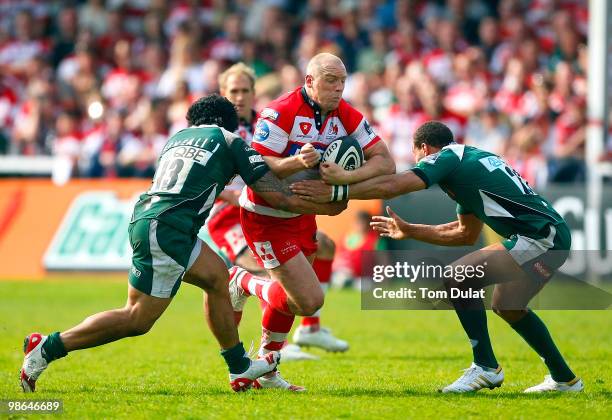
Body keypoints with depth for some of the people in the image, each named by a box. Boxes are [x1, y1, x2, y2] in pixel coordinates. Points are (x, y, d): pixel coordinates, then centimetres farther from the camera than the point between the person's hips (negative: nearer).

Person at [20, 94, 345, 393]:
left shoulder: (179, 136, 24)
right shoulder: (229, 140, 8)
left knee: (217, 277, 20)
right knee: (137, 320, -5)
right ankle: (48, 348, -6)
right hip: (164, 230, -9)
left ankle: (240, 369, 23)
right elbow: (274, 194, 6)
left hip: (145, 218, 9)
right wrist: (322, 207, 17)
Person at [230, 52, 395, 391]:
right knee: (310, 300, -14)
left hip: (301, 215, 7)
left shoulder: (346, 116, -6)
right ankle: (243, 283, 10)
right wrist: (298, 161, -42)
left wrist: (345, 177, -30)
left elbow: (385, 163, -12)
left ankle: (265, 371, 35)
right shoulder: (280, 113, -22)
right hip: (266, 218, -7)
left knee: (289, 297, 18)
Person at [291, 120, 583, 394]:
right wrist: (410, 231, 32)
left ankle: (486, 367, -6)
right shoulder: (469, 159, 24)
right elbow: (466, 234, 29)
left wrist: (334, 192, -13)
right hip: (551, 236, 10)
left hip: (541, 236, -10)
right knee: (506, 305, 22)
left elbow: (392, 186, -17)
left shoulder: (447, 157, -4)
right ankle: (564, 378, 30)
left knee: (459, 277, -13)